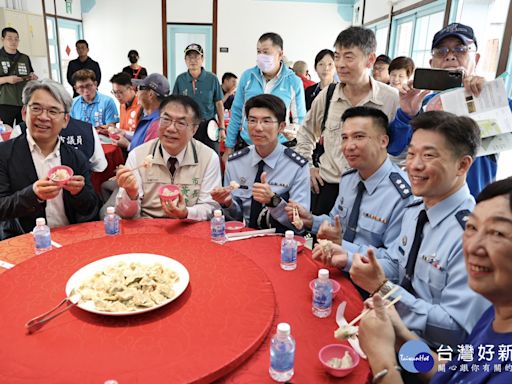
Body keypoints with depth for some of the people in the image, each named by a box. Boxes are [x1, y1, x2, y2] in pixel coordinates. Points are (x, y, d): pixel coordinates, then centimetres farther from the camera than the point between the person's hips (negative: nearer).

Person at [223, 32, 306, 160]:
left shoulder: (294, 82, -4)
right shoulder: (247, 76, 0)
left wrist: (294, 130, -20)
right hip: (246, 144, 1)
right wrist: (229, 147, 5)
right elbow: (237, 112, 5)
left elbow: (300, 117, 3)